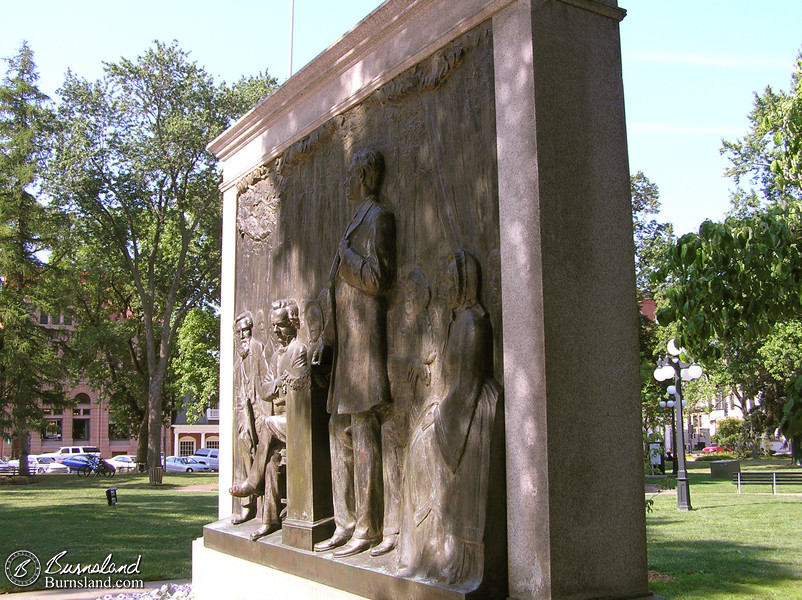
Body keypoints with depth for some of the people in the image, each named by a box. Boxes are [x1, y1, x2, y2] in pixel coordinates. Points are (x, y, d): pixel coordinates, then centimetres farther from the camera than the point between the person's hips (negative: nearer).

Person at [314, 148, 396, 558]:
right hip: (345, 338, 10)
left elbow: (378, 278, -15)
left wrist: (344, 255, -6)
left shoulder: (377, 217, -5)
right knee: (339, 428, 8)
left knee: (363, 429, -10)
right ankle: (345, 524, 13)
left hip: (364, 332, -10)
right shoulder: (358, 220, 24)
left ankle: (368, 528, -6)